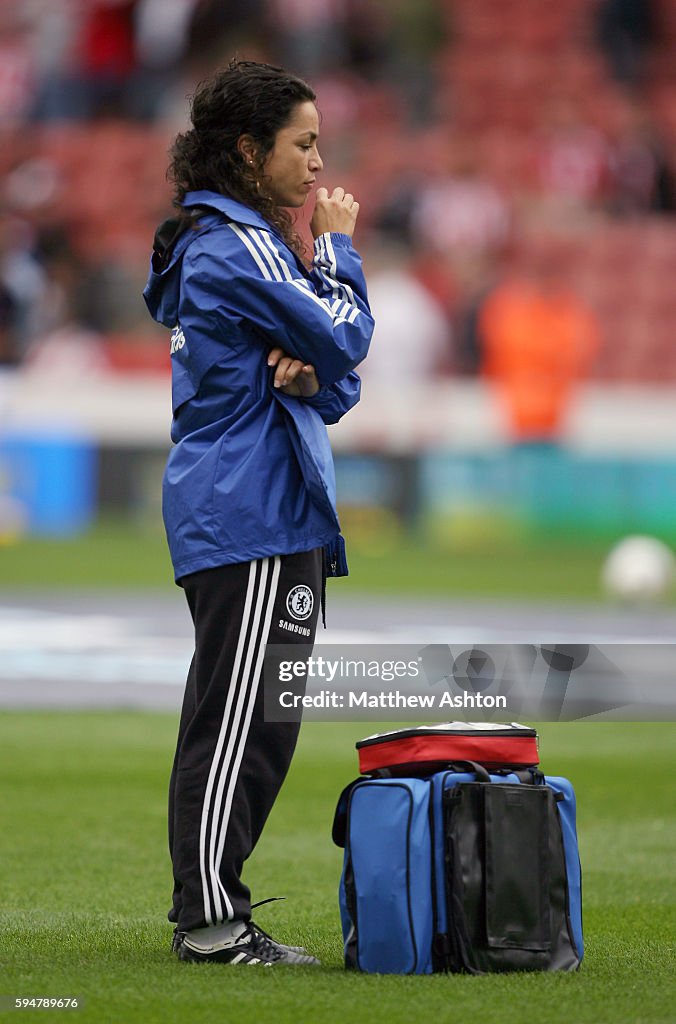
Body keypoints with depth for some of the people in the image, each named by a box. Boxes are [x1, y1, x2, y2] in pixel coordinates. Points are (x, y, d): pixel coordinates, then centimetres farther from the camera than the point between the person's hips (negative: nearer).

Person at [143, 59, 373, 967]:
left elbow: (340, 384, 18)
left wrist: (310, 375, -5)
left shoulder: (235, 241, 20)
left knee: (238, 722, 11)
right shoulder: (239, 245, -11)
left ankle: (206, 912, 14)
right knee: (242, 720, -11)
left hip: (229, 515, 11)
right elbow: (343, 338, -14)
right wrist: (336, 249, 1)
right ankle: (213, 920, -11)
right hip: (253, 515, -11)